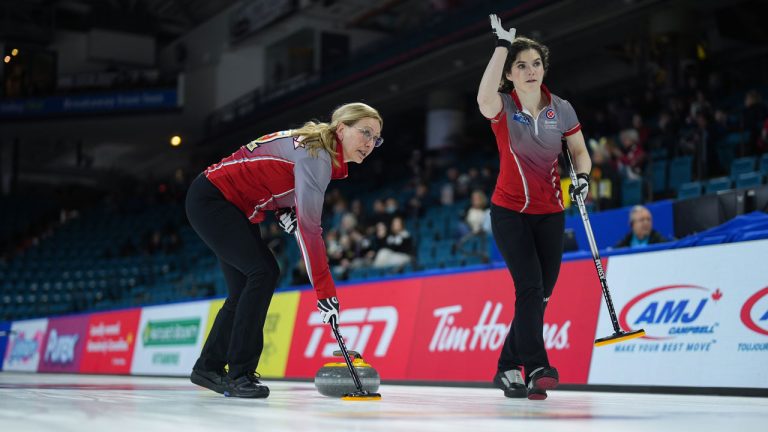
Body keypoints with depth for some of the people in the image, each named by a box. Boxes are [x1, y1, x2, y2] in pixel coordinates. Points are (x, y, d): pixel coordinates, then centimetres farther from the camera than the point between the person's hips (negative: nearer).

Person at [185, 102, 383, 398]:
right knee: (263, 271, -18)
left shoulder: (319, 149, 4)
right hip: (210, 199, -10)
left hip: (235, 208, 10)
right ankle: (239, 373, -13)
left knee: (246, 288, 8)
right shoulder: (316, 156, -25)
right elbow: (309, 228, -32)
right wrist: (325, 292, -31)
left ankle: (208, 368, 20)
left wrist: (283, 210, 0)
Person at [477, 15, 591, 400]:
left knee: (540, 296, 7)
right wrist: (502, 45, -35)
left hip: (550, 214, 4)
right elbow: (485, 98, -37)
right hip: (510, 212, -4)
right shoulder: (503, 108, -12)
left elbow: (580, 151, 9)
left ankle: (507, 369, 20)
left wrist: (582, 176, -13)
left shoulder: (561, 109, -3)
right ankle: (536, 369, -14)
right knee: (530, 288, -18)